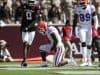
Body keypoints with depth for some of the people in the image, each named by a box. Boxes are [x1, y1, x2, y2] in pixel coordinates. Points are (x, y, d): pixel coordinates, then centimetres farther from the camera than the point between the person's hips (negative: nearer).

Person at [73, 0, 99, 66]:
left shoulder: (91, 7, -11)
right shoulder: (77, 8, -7)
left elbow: (95, 18, -7)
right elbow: (75, 20, 0)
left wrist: (95, 28, -16)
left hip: (89, 28, 0)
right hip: (81, 28, 0)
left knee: (89, 44, 5)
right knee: (83, 43, -14)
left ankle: (89, 60, 18)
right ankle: (84, 60, -17)